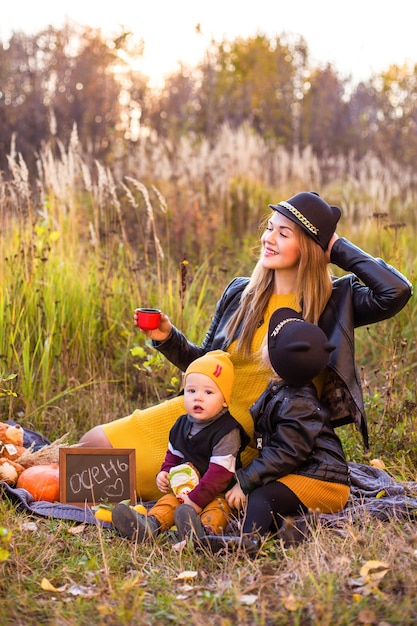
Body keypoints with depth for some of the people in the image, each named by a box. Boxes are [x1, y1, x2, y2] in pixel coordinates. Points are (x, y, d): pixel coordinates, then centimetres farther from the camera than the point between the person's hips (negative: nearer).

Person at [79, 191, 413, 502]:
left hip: (257, 436, -4)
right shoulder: (240, 293, 2)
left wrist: (339, 247, -16)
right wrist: (168, 338, -7)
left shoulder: (335, 301, -7)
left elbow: (397, 291, -26)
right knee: (97, 442, 1)